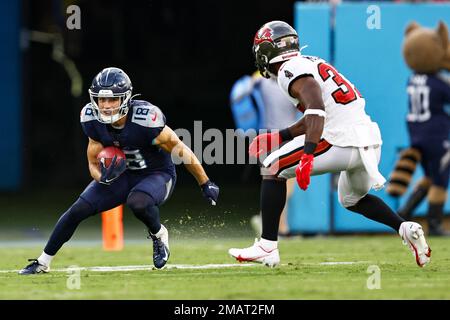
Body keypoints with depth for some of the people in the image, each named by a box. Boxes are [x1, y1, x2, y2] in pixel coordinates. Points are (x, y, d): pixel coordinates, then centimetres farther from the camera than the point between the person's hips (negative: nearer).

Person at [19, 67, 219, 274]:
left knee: (138, 203, -36)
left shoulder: (145, 119, -31)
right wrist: (103, 177, -29)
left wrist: (206, 185, -11)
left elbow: (181, 150, -19)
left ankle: (159, 235, -2)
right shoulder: (93, 120, -15)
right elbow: (93, 164, -4)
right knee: (78, 210, -7)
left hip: (157, 174, -5)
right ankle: (42, 263, 9)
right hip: (122, 174, 5)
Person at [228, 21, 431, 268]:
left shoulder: (290, 70, -5)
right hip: (371, 143, 9)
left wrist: (307, 155, -31)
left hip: (342, 143, -9)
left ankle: (267, 247, -1)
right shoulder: (312, 63, 23)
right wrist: (278, 138, 36)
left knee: (273, 169, 4)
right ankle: (405, 228, 10)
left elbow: (316, 108, -22)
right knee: (352, 199, 32)